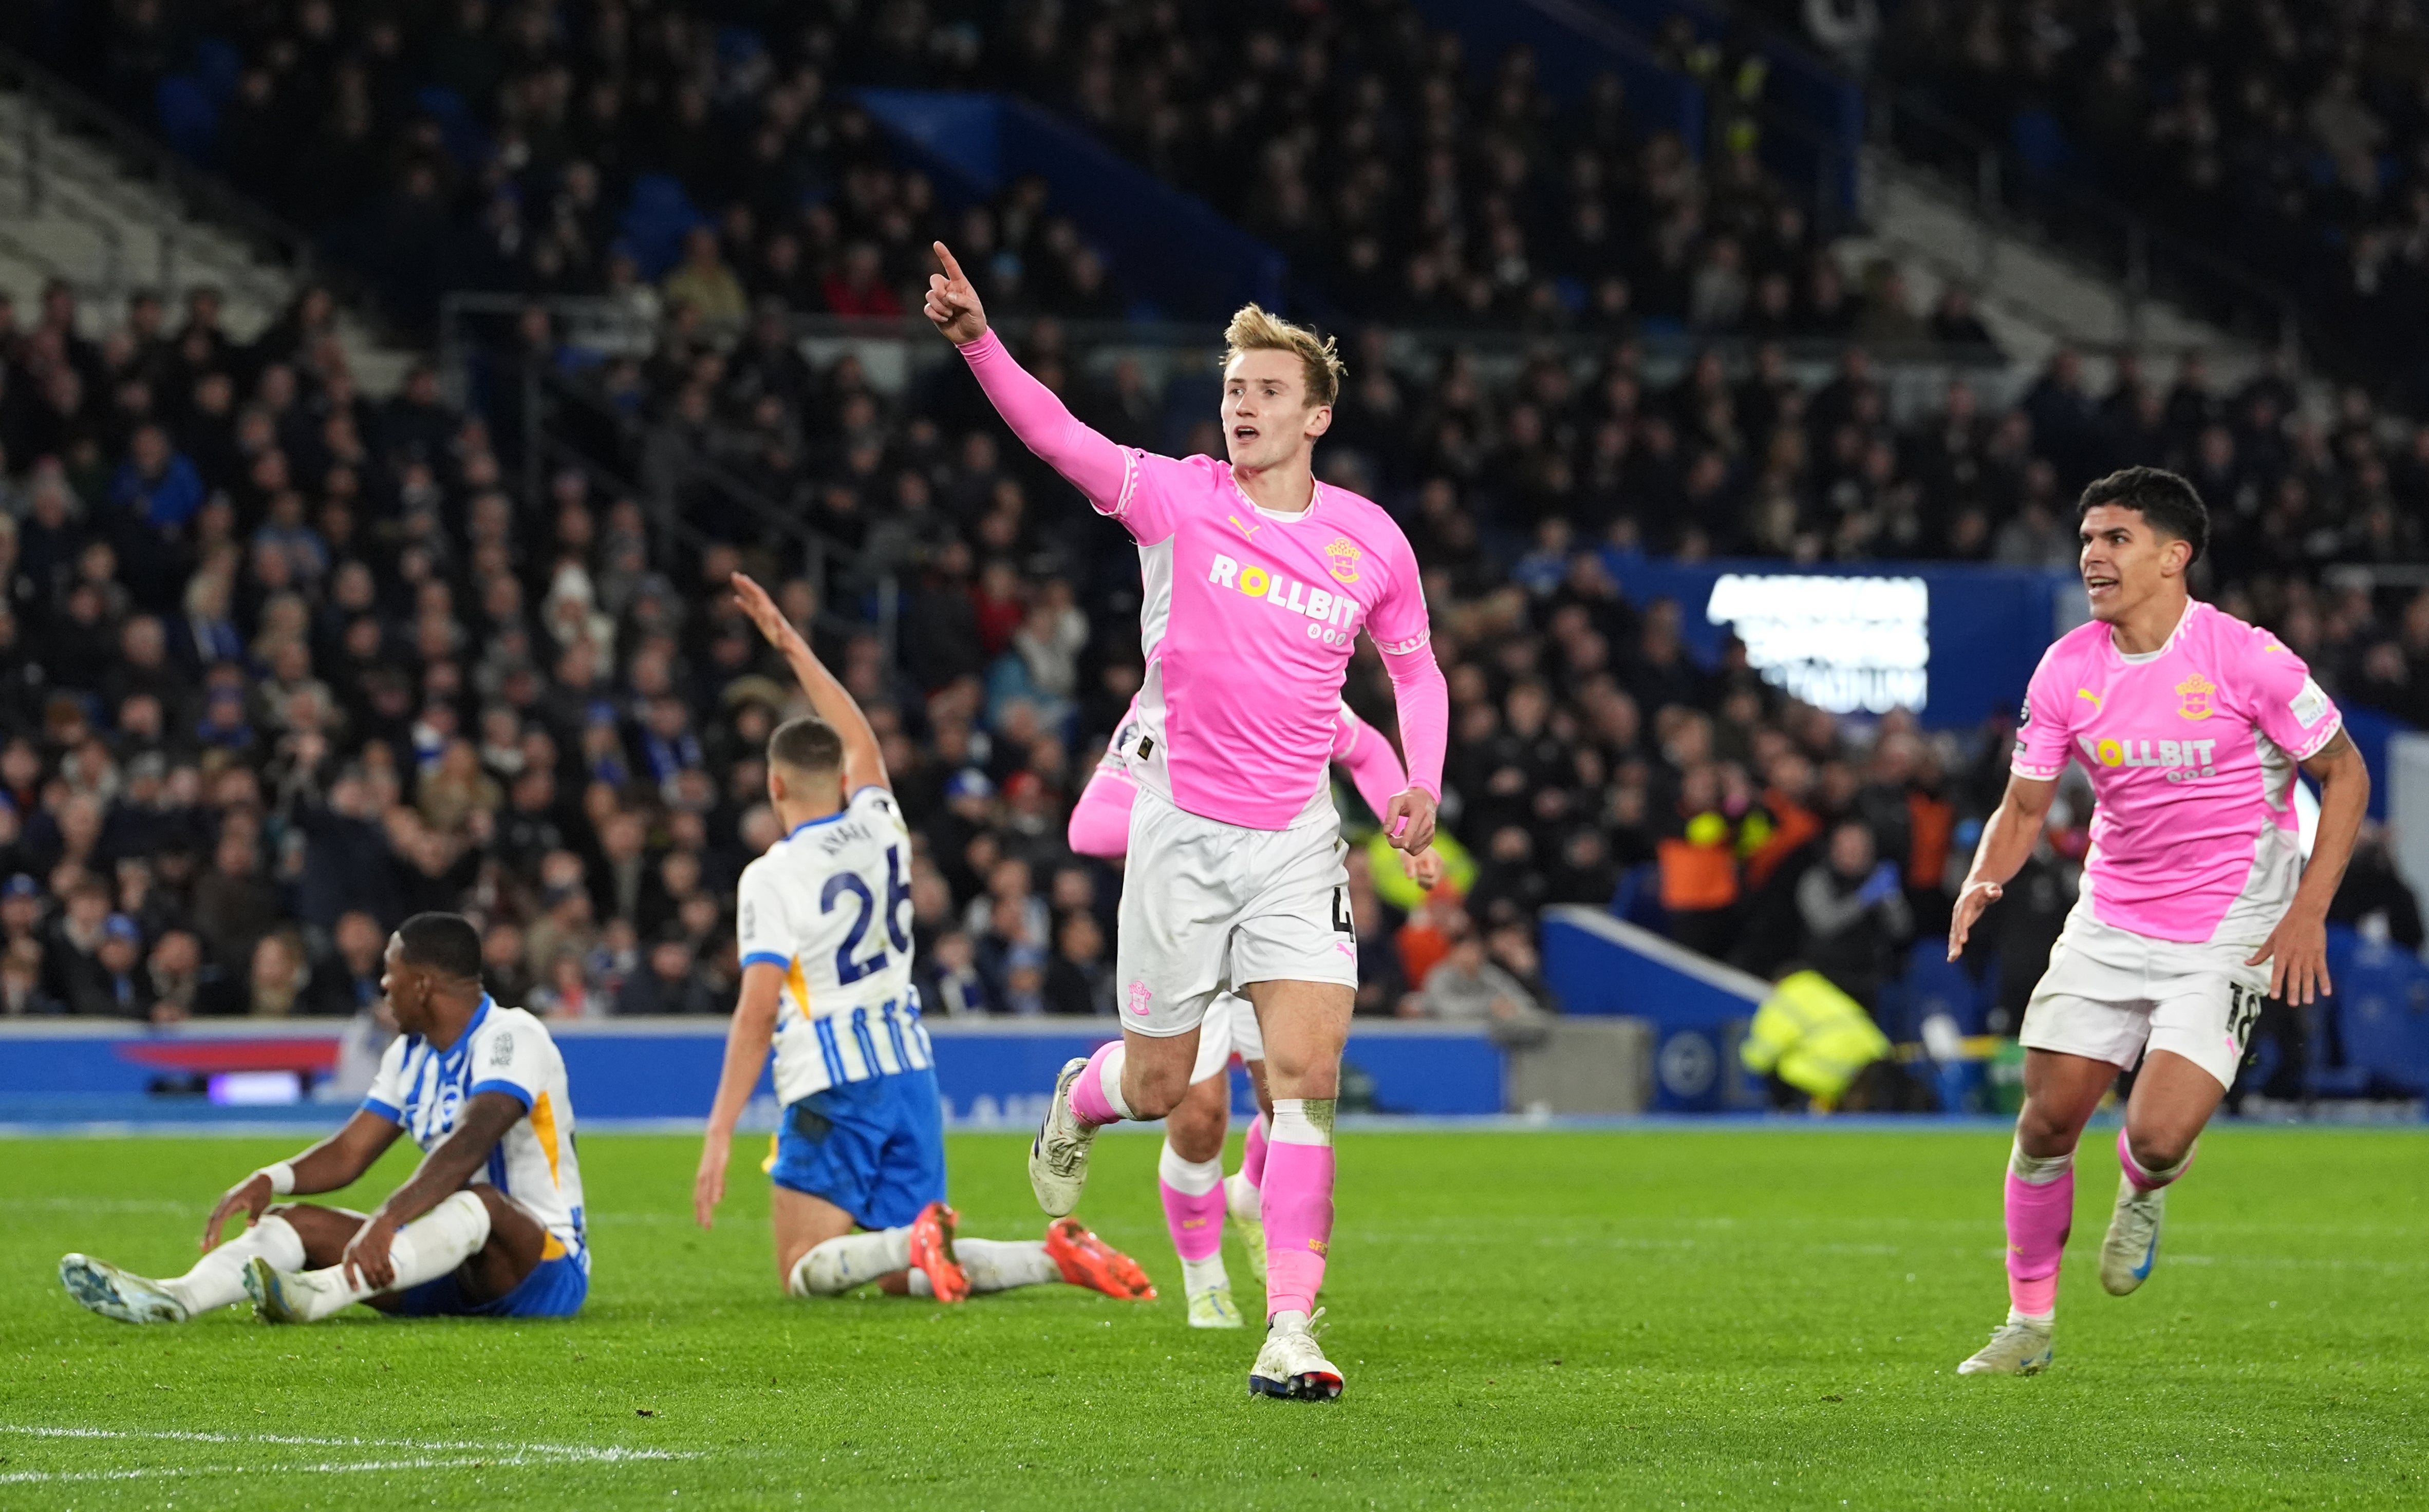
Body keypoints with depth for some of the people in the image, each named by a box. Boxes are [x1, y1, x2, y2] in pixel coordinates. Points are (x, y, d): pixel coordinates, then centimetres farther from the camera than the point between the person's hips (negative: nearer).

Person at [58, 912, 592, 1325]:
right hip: (449, 1270, 8)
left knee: (479, 1201, -39)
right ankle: (174, 1299, -36)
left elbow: (469, 1146, -32)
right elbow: (348, 1153, 10)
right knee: (298, 1221, -8)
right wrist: (271, 1179, -11)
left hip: (544, 1265, -8)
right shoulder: (410, 1055, 13)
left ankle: (318, 1296, -58)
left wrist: (387, 1219, -45)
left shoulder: (511, 1038, -15)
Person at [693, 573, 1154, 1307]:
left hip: (833, 1091, -6)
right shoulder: (879, 831, 7)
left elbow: (757, 1011, -14)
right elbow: (859, 740, 28)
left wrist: (719, 1136, -14)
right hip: (910, 1076, 6)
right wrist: (791, 643, 36)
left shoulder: (771, 877, -9)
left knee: (805, 1271, -2)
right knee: (903, 1280, 10)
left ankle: (916, 1243, -32)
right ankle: (1059, 1254, -14)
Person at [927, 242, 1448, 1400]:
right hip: (1181, 827, -1)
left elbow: (1413, 665, 18)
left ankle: (1290, 1330, -12)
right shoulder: (1177, 500, -6)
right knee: (1155, 1084, 7)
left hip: (1297, 840, 1)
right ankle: (1076, 1103, 45)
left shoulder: (1371, 543, 2)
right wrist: (977, 341, -37)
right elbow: (1059, 436, -20)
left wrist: (1419, 783, 1)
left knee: (1305, 1069, -13)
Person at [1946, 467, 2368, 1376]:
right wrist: (1983, 881, -14)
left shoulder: (2244, 659, -14)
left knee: (2158, 1138, -18)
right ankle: (2029, 1324, 17)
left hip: (2227, 934, -4)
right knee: (2047, 1121, -1)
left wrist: (2306, 912, -12)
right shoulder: (2067, 669, -2)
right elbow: (2025, 804, 7)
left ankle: (2142, 1194, 21)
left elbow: (2344, 774, -5)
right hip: (2109, 922, 4)